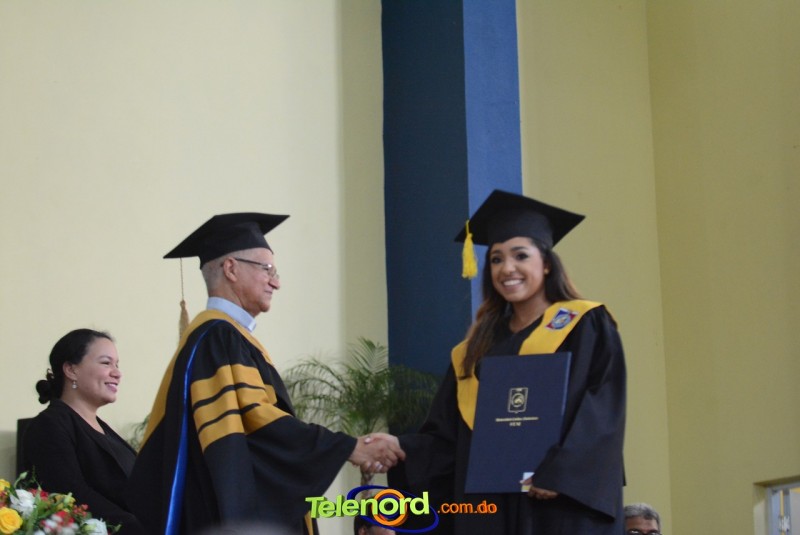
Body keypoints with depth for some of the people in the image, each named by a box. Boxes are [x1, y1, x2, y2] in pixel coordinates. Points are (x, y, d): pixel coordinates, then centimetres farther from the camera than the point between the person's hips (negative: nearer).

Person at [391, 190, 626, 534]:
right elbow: (446, 435, 11)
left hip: (566, 505, -5)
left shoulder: (587, 326, 3)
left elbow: (604, 409, -10)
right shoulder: (478, 346, 17)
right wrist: (399, 451, -8)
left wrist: (562, 474, -22)